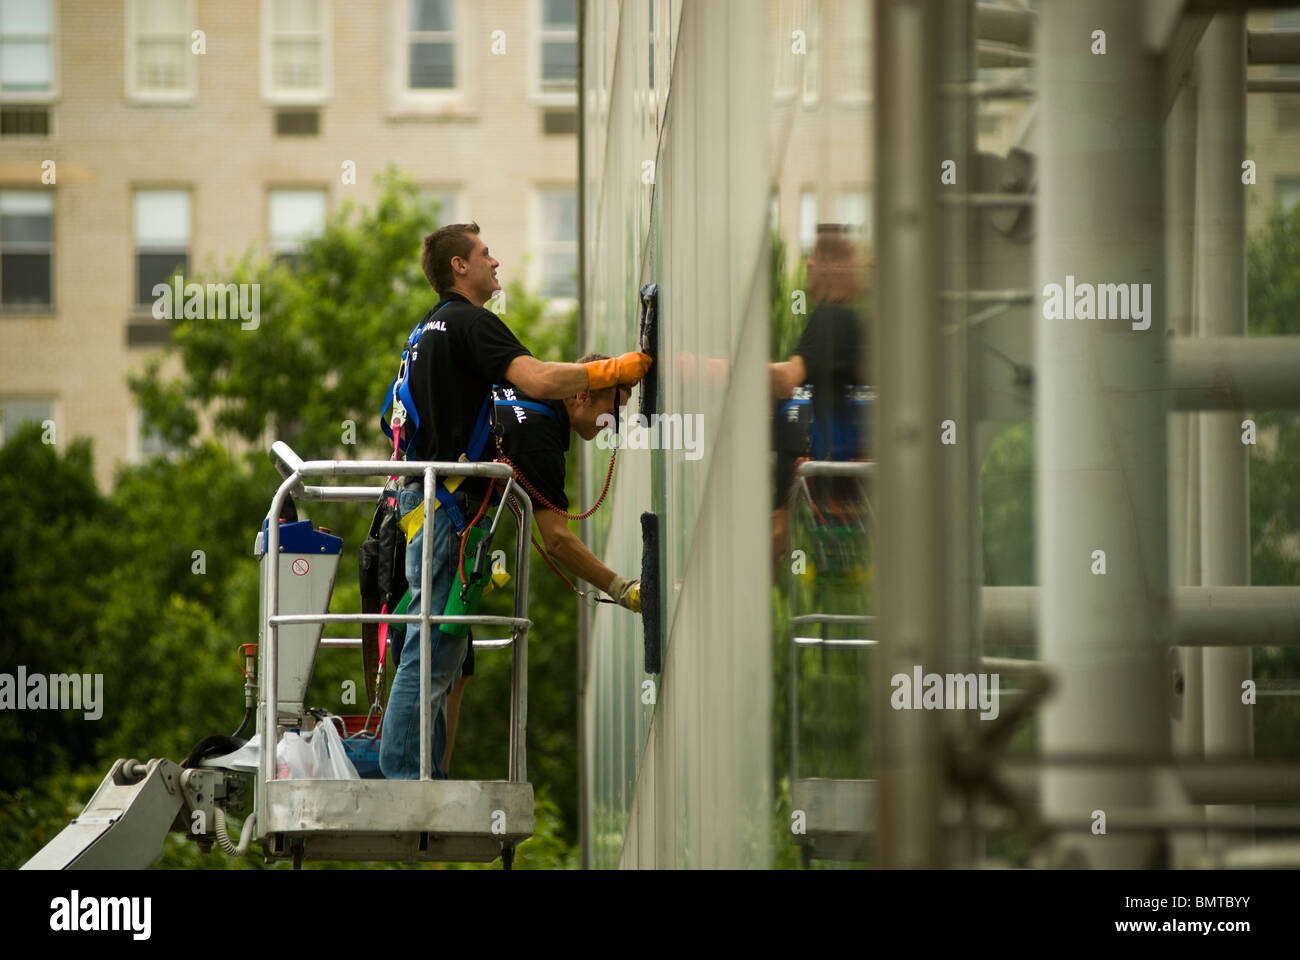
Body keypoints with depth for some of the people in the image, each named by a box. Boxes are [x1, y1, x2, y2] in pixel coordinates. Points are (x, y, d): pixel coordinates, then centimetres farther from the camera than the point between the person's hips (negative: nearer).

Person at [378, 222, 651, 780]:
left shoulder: (429, 328, 21)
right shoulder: (470, 323, -10)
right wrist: (616, 370, -13)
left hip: (427, 498, 10)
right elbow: (539, 380, -24)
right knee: (432, 650, -11)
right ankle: (403, 779, -14)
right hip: (447, 506, -10)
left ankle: (425, 776, 11)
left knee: (439, 650, 11)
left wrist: (491, 460, 29)